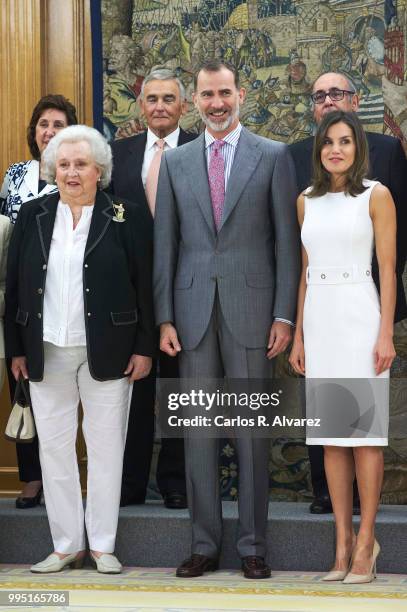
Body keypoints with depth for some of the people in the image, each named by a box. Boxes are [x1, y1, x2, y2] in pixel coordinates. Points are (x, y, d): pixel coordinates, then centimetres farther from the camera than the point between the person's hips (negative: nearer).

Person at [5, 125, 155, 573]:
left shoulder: (127, 218, -1)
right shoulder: (32, 216, 7)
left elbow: (144, 286, -2)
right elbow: (15, 286, 7)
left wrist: (143, 348, -6)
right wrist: (17, 349, 4)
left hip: (107, 351, -3)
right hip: (47, 352, 3)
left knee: (106, 447, 3)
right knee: (53, 447, 6)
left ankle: (102, 544, 13)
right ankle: (66, 545, 15)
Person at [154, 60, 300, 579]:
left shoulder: (273, 156, 3)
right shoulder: (175, 162, 10)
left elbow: (287, 241, 1)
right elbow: (165, 244, 9)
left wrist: (283, 315, -5)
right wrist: (164, 318, 2)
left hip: (251, 310, -2)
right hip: (193, 311, 2)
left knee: (252, 430, 3)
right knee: (198, 429, 5)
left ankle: (252, 545, 11)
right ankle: (205, 544, 13)